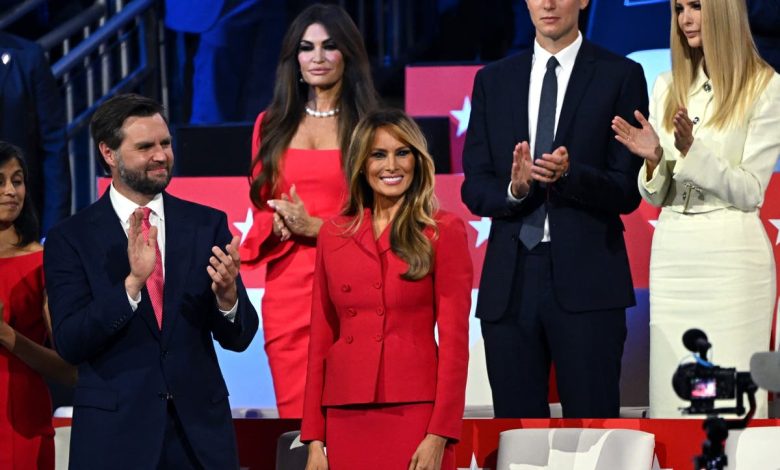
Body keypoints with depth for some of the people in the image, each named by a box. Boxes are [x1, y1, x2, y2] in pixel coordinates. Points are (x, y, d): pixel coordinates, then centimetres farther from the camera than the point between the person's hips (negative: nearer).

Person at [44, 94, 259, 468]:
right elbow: (69, 344, -11)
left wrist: (227, 296, -19)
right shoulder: (70, 238, -2)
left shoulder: (208, 225, 4)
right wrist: (132, 281, -23)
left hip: (200, 430, 2)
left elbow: (238, 338, 3)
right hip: (114, 436, -2)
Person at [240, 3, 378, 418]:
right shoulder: (272, 125, 15)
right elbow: (260, 205, 16)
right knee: (295, 412, 1)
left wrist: (314, 226, -12)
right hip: (287, 287, 3)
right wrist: (278, 224, -7)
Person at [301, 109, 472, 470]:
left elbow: (454, 339, -3)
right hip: (345, 417, 3)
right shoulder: (333, 234, 11)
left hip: (413, 413, -3)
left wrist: (439, 436, -11)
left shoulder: (443, 232, 1)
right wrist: (314, 438, 6)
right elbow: (320, 339, 11)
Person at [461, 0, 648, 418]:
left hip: (586, 279, -3)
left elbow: (627, 191, -2)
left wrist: (569, 174, -21)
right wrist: (513, 188, -14)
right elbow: (474, 189, 8)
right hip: (509, 280, 3)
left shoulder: (620, 76, 2)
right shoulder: (492, 81, 13)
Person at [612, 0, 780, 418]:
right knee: (671, 399, 3)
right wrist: (654, 160, -7)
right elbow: (656, 198, 14)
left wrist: (694, 152, -20)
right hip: (671, 253, 5)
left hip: (731, 257, -5)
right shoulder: (667, 87, 13)